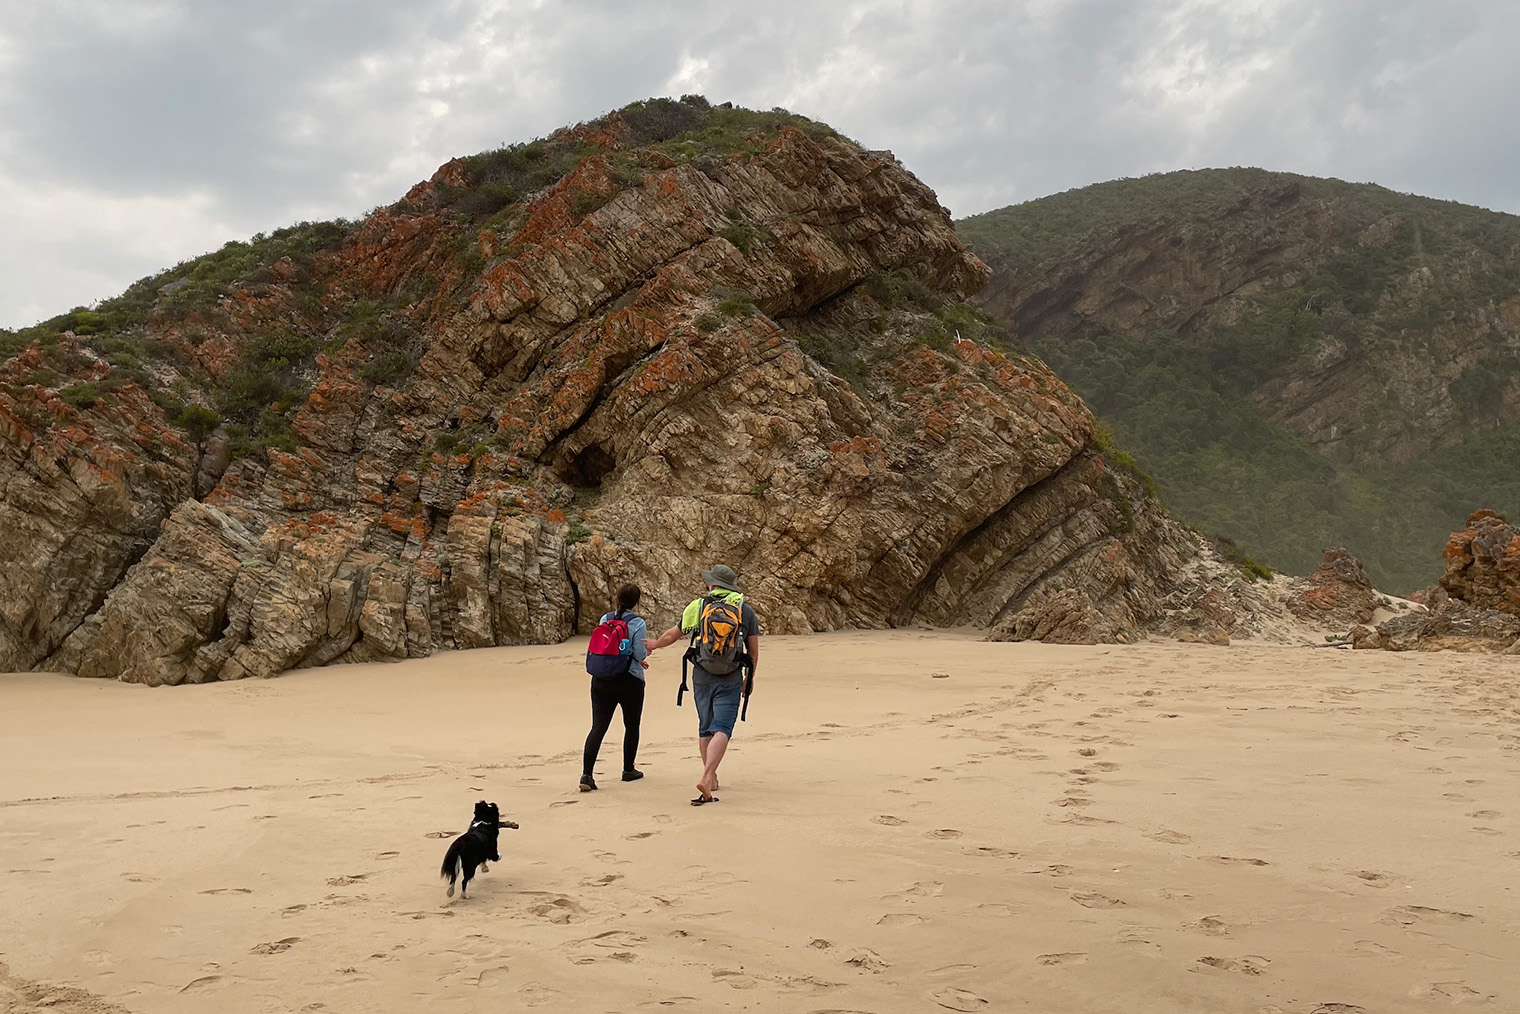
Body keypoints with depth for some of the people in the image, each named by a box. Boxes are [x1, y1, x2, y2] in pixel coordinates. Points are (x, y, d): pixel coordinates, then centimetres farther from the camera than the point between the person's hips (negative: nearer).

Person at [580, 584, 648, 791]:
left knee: (598, 727, -2)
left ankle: (586, 774, -14)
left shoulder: (605, 619, 6)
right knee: (631, 726, 16)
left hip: (602, 680, 3)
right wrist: (647, 645, 11)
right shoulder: (637, 623, -9)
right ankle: (628, 770, 27)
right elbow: (641, 654, -13)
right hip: (629, 681, -3)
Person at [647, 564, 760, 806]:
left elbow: (672, 635, 15)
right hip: (731, 680, -2)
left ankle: (711, 777, 26)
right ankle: (706, 779, -25)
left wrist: (653, 645, 35)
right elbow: (754, 651, 5)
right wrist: (750, 678, 20)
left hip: (702, 677, 2)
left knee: (705, 729, 17)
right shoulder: (745, 610, 1)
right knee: (722, 729, -7)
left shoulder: (697, 607, 2)